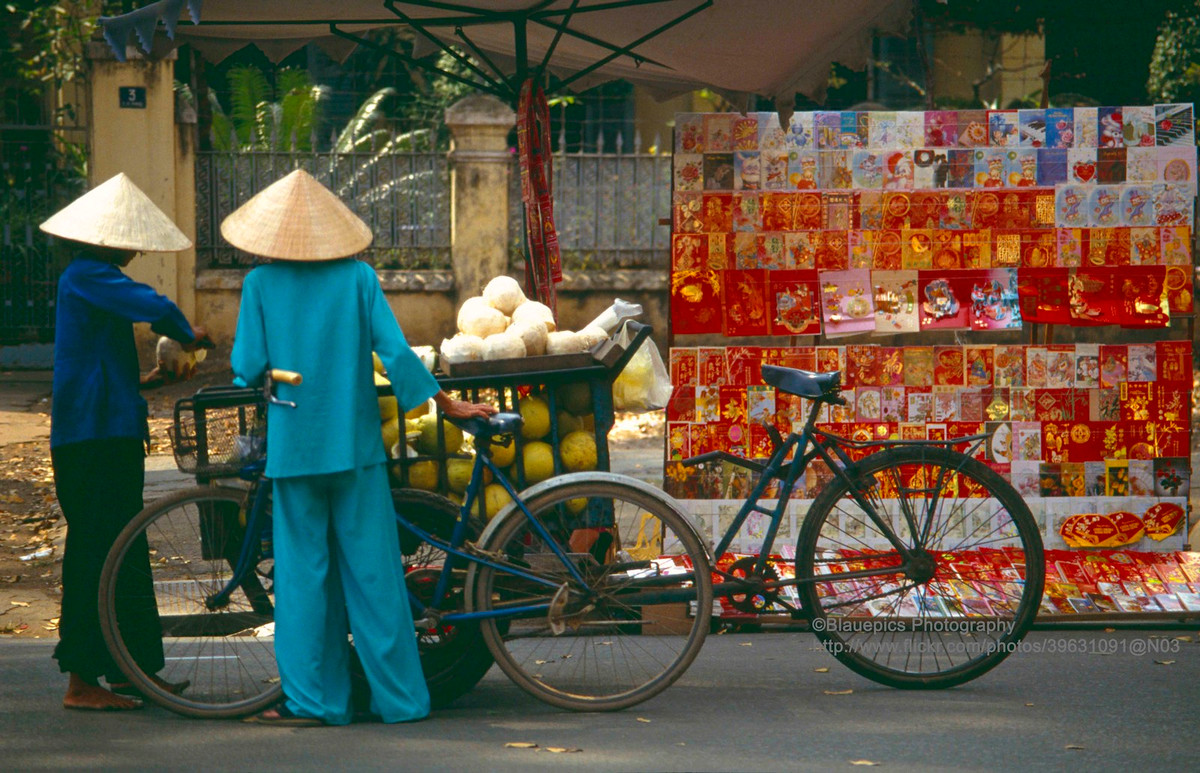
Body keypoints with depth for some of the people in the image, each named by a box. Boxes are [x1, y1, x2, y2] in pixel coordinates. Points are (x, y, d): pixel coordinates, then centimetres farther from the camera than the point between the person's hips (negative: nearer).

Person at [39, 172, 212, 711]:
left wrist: (141, 381, 17)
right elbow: (154, 308, -28)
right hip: (97, 438, -11)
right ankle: (82, 681, -5)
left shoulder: (86, 278, 19)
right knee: (98, 552, -8)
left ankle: (130, 669, 23)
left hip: (108, 436, 11)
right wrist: (189, 336, -9)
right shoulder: (88, 276, -14)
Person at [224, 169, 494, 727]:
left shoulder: (261, 284, -1)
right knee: (372, 568, 4)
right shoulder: (357, 277, 1)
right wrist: (446, 404, 5)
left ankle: (311, 698, 4)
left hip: (293, 444, -1)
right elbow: (395, 352, -4)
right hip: (355, 441, 1)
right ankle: (398, 696, 7)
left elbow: (248, 367, -2)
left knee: (304, 570, 4)